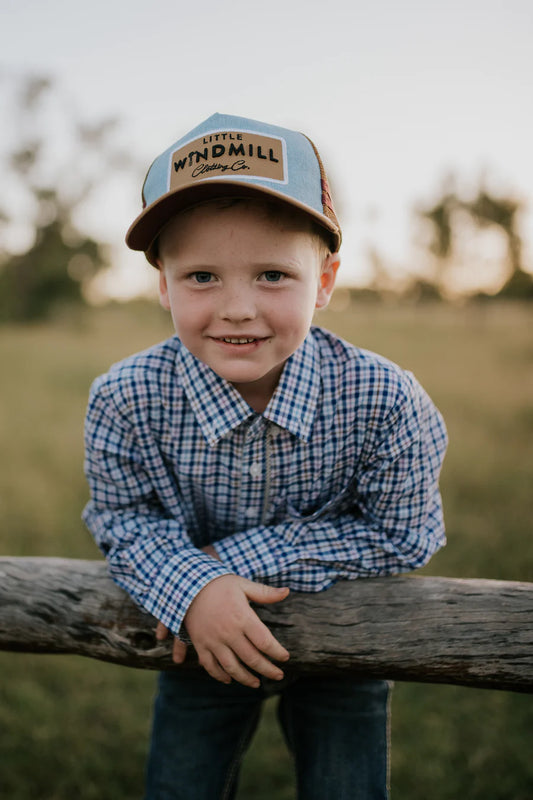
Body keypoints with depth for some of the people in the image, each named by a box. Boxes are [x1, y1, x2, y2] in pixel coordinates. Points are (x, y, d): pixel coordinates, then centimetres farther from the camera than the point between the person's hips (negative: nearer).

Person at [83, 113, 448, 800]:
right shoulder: (126, 400, -26)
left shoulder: (384, 399, -29)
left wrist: (240, 557, -25)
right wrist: (192, 589, -31)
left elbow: (399, 535, -20)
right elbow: (123, 518, -11)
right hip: (203, 638, 2)